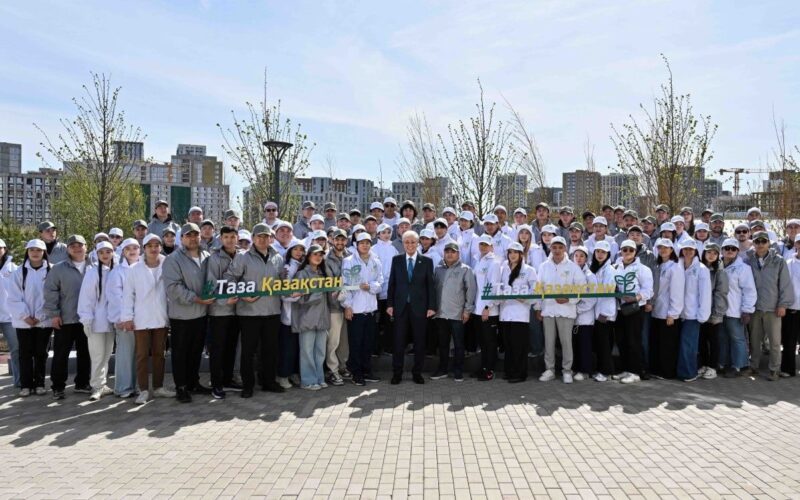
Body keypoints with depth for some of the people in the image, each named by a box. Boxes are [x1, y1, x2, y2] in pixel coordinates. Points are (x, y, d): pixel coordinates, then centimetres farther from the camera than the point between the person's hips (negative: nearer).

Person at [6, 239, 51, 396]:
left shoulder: (51, 271, -1)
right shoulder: (19, 272, 2)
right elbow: (14, 297, -2)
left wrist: (39, 316, -9)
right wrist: (25, 316, -11)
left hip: (44, 320, 0)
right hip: (23, 321, 1)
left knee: (41, 353, 7)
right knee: (25, 353, 6)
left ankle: (39, 384, 16)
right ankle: (26, 385, 14)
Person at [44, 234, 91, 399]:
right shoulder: (58, 268, -1)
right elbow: (50, 292, -3)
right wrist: (53, 313, -8)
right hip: (65, 319, -2)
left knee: (85, 353, 10)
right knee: (61, 354, 3)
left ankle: (82, 383, 22)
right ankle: (57, 387, 13)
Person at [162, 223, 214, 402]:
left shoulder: (206, 257, 8)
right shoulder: (173, 259, -10)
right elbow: (173, 287, -18)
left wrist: (211, 297, -2)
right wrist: (196, 299, -20)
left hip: (201, 313, 5)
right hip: (181, 314, -5)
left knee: (196, 351, 16)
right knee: (180, 352, 5)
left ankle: (194, 382, 29)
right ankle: (181, 387, 15)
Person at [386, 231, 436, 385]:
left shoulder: (427, 261, 2)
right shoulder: (396, 260, 5)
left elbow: (431, 285, 1)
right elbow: (392, 283, 6)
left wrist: (431, 306, -4)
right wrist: (389, 304, 0)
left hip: (419, 307, 0)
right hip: (400, 307, 1)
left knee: (419, 341, 6)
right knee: (399, 341, 4)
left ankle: (417, 372, 19)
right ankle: (397, 373, 14)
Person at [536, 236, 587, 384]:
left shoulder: (573, 266, -2)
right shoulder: (544, 266, 6)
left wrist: (568, 300, -15)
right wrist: (538, 308, 7)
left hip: (566, 309, -2)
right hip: (547, 309, 3)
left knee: (566, 341, 1)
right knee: (549, 341, 7)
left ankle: (567, 370, 13)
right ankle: (549, 369, 17)